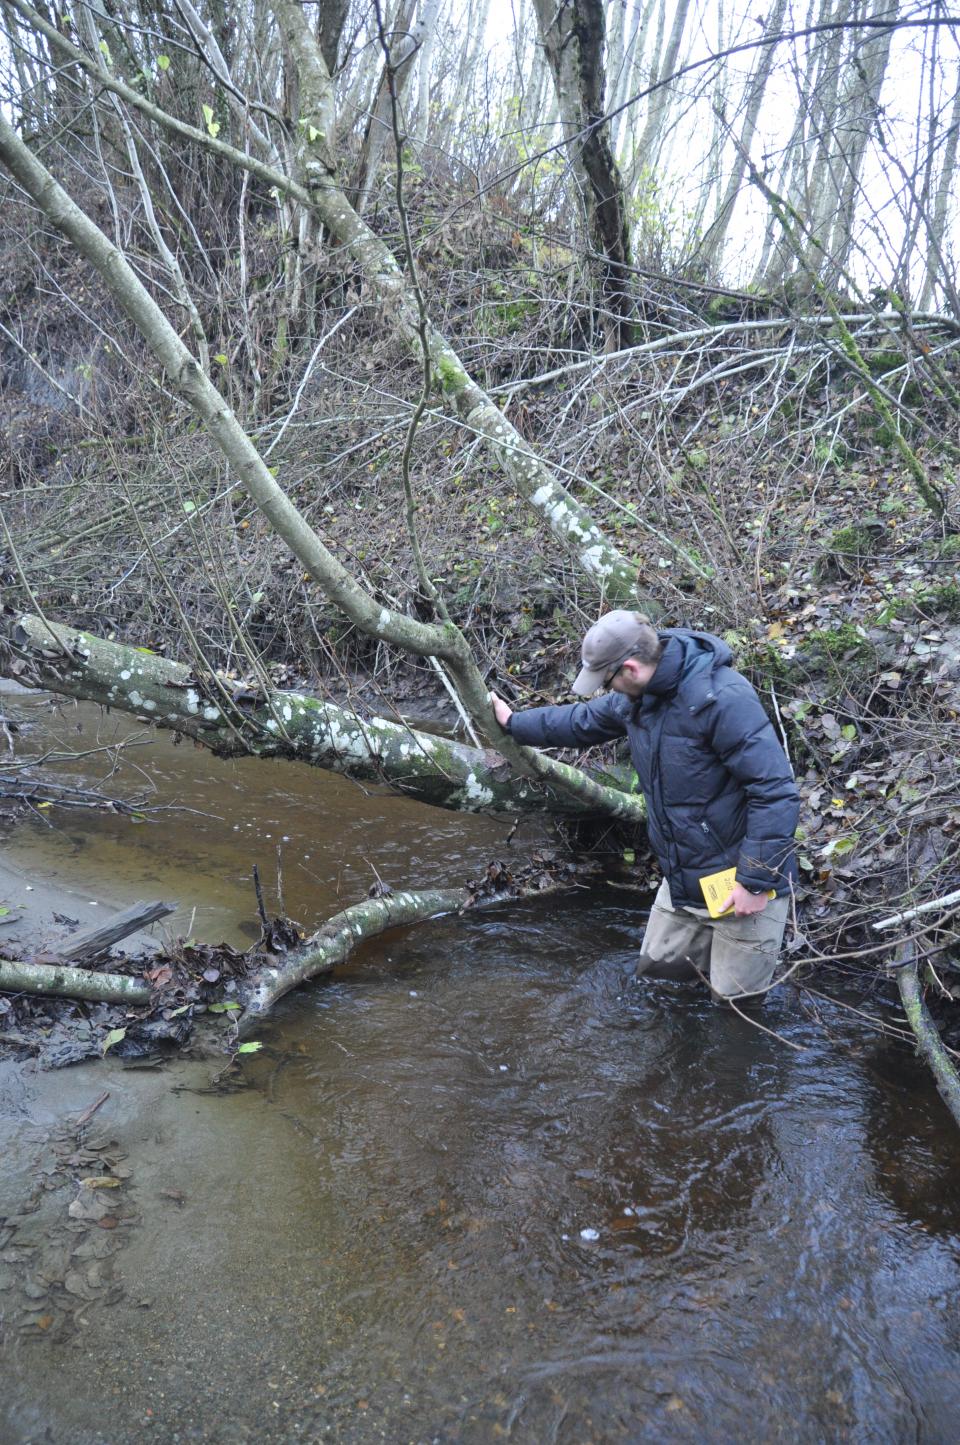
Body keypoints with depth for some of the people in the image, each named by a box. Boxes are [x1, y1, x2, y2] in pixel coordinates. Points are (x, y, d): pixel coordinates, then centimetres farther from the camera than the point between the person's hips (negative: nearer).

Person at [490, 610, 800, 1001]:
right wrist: (514, 723, 30)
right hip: (683, 877, 8)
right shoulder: (636, 696, 1)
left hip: (739, 880, -8)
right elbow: (581, 721, 22)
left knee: (736, 998, 3)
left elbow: (776, 793, -28)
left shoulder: (722, 698, -27)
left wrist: (756, 882, -25)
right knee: (657, 964, 21)